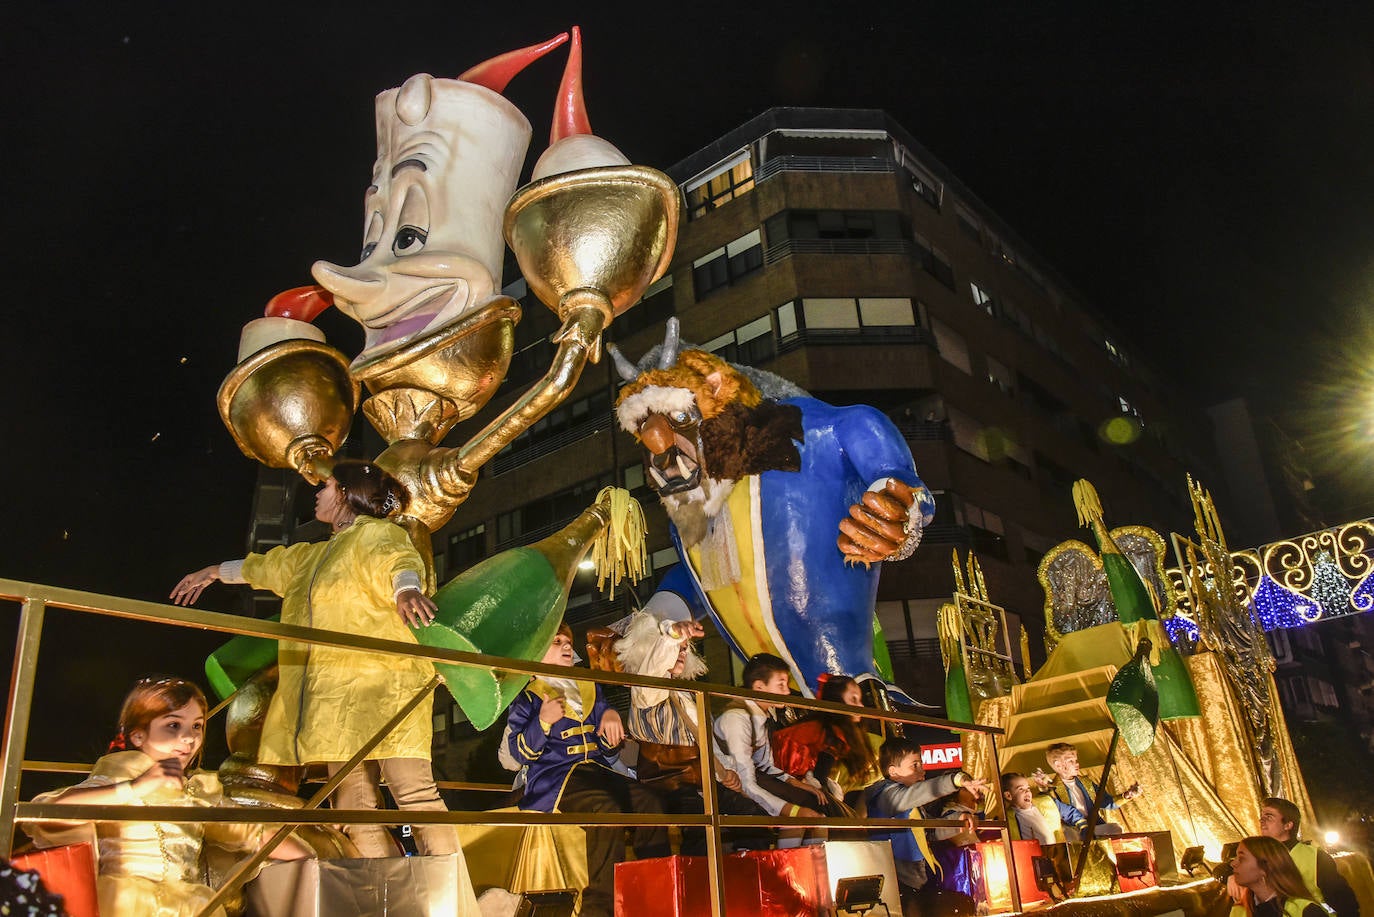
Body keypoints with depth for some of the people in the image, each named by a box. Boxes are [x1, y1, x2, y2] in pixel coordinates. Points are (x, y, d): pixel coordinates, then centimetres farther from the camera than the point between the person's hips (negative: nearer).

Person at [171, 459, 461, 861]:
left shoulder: (377, 534, 5)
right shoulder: (314, 556, 32)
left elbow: (399, 560, -18)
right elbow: (264, 566, 50)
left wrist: (405, 587, -42)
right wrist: (214, 571, 64)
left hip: (381, 685, -8)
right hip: (337, 694, 8)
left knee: (414, 791, -18)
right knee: (355, 809, -4)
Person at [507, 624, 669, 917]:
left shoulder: (589, 689, 24)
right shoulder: (527, 695, 8)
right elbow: (521, 752, -2)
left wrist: (611, 717, 3)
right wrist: (543, 722, -18)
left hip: (597, 769, 6)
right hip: (555, 775, -5)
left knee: (650, 802, -22)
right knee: (606, 808, -35)